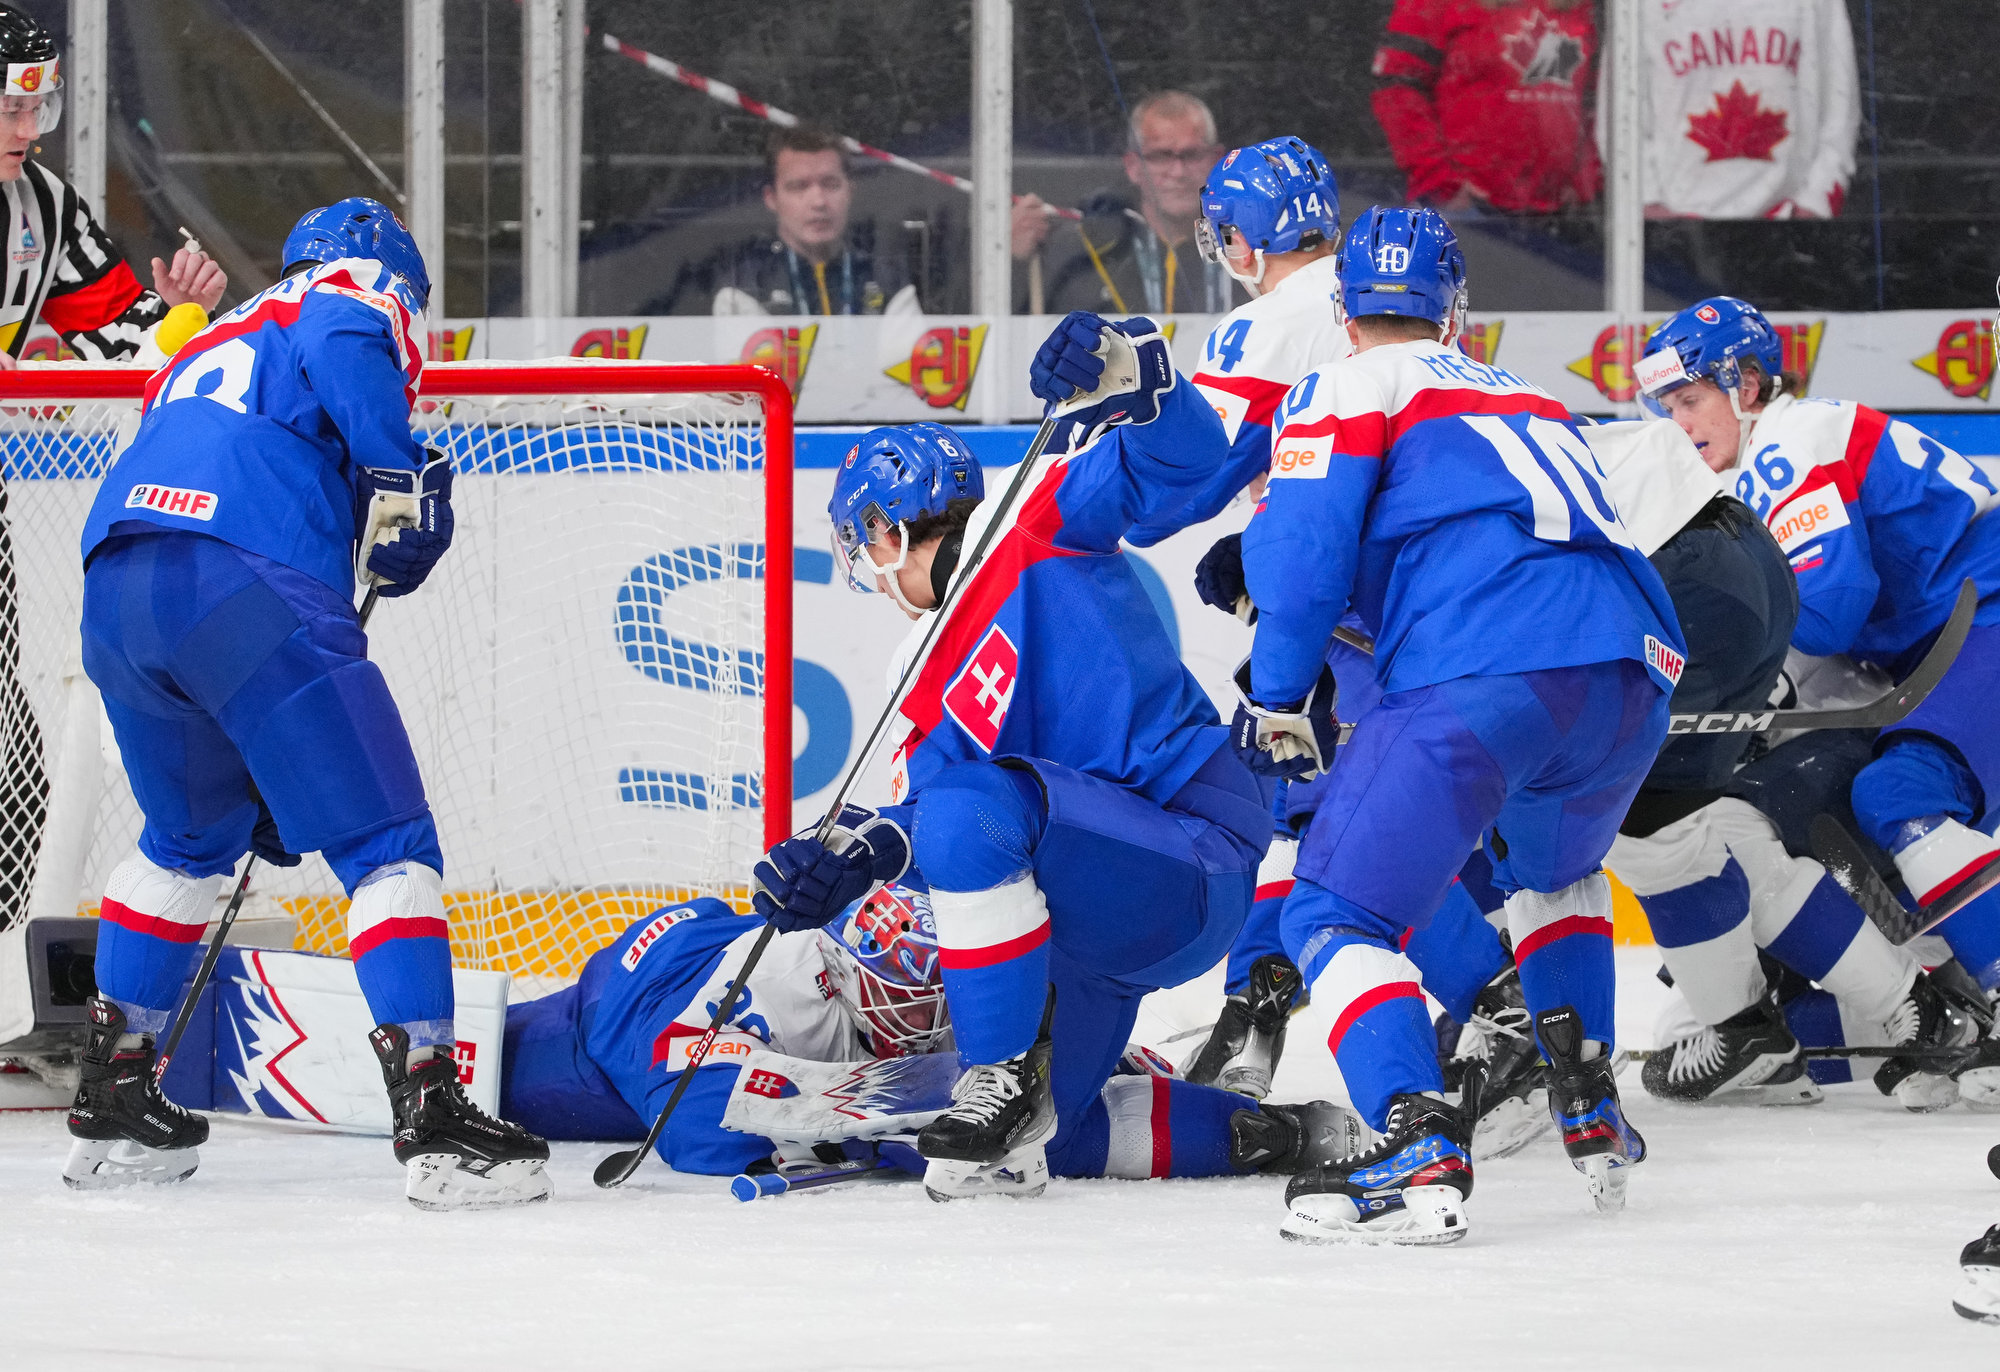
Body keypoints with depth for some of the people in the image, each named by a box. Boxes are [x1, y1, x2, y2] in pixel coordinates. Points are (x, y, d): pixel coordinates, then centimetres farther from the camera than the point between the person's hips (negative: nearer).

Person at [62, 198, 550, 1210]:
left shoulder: (194, 355, 39)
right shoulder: (359, 302, 18)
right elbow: (342, 352, -10)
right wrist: (399, 482, -8)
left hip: (113, 592, 7)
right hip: (248, 585, -7)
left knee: (189, 836, 30)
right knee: (386, 844, -2)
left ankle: (112, 1101, 31)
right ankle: (429, 1112, -12)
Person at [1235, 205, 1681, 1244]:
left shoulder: (1346, 391, 14)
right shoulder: (1530, 399, 33)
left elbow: (1302, 545, 2)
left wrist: (1280, 703, 13)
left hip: (1482, 675, -6)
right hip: (1636, 668, 6)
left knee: (1336, 914, -1)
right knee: (1551, 871, 36)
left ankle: (1420, 1154, -22)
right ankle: (1590, 1112, 24)